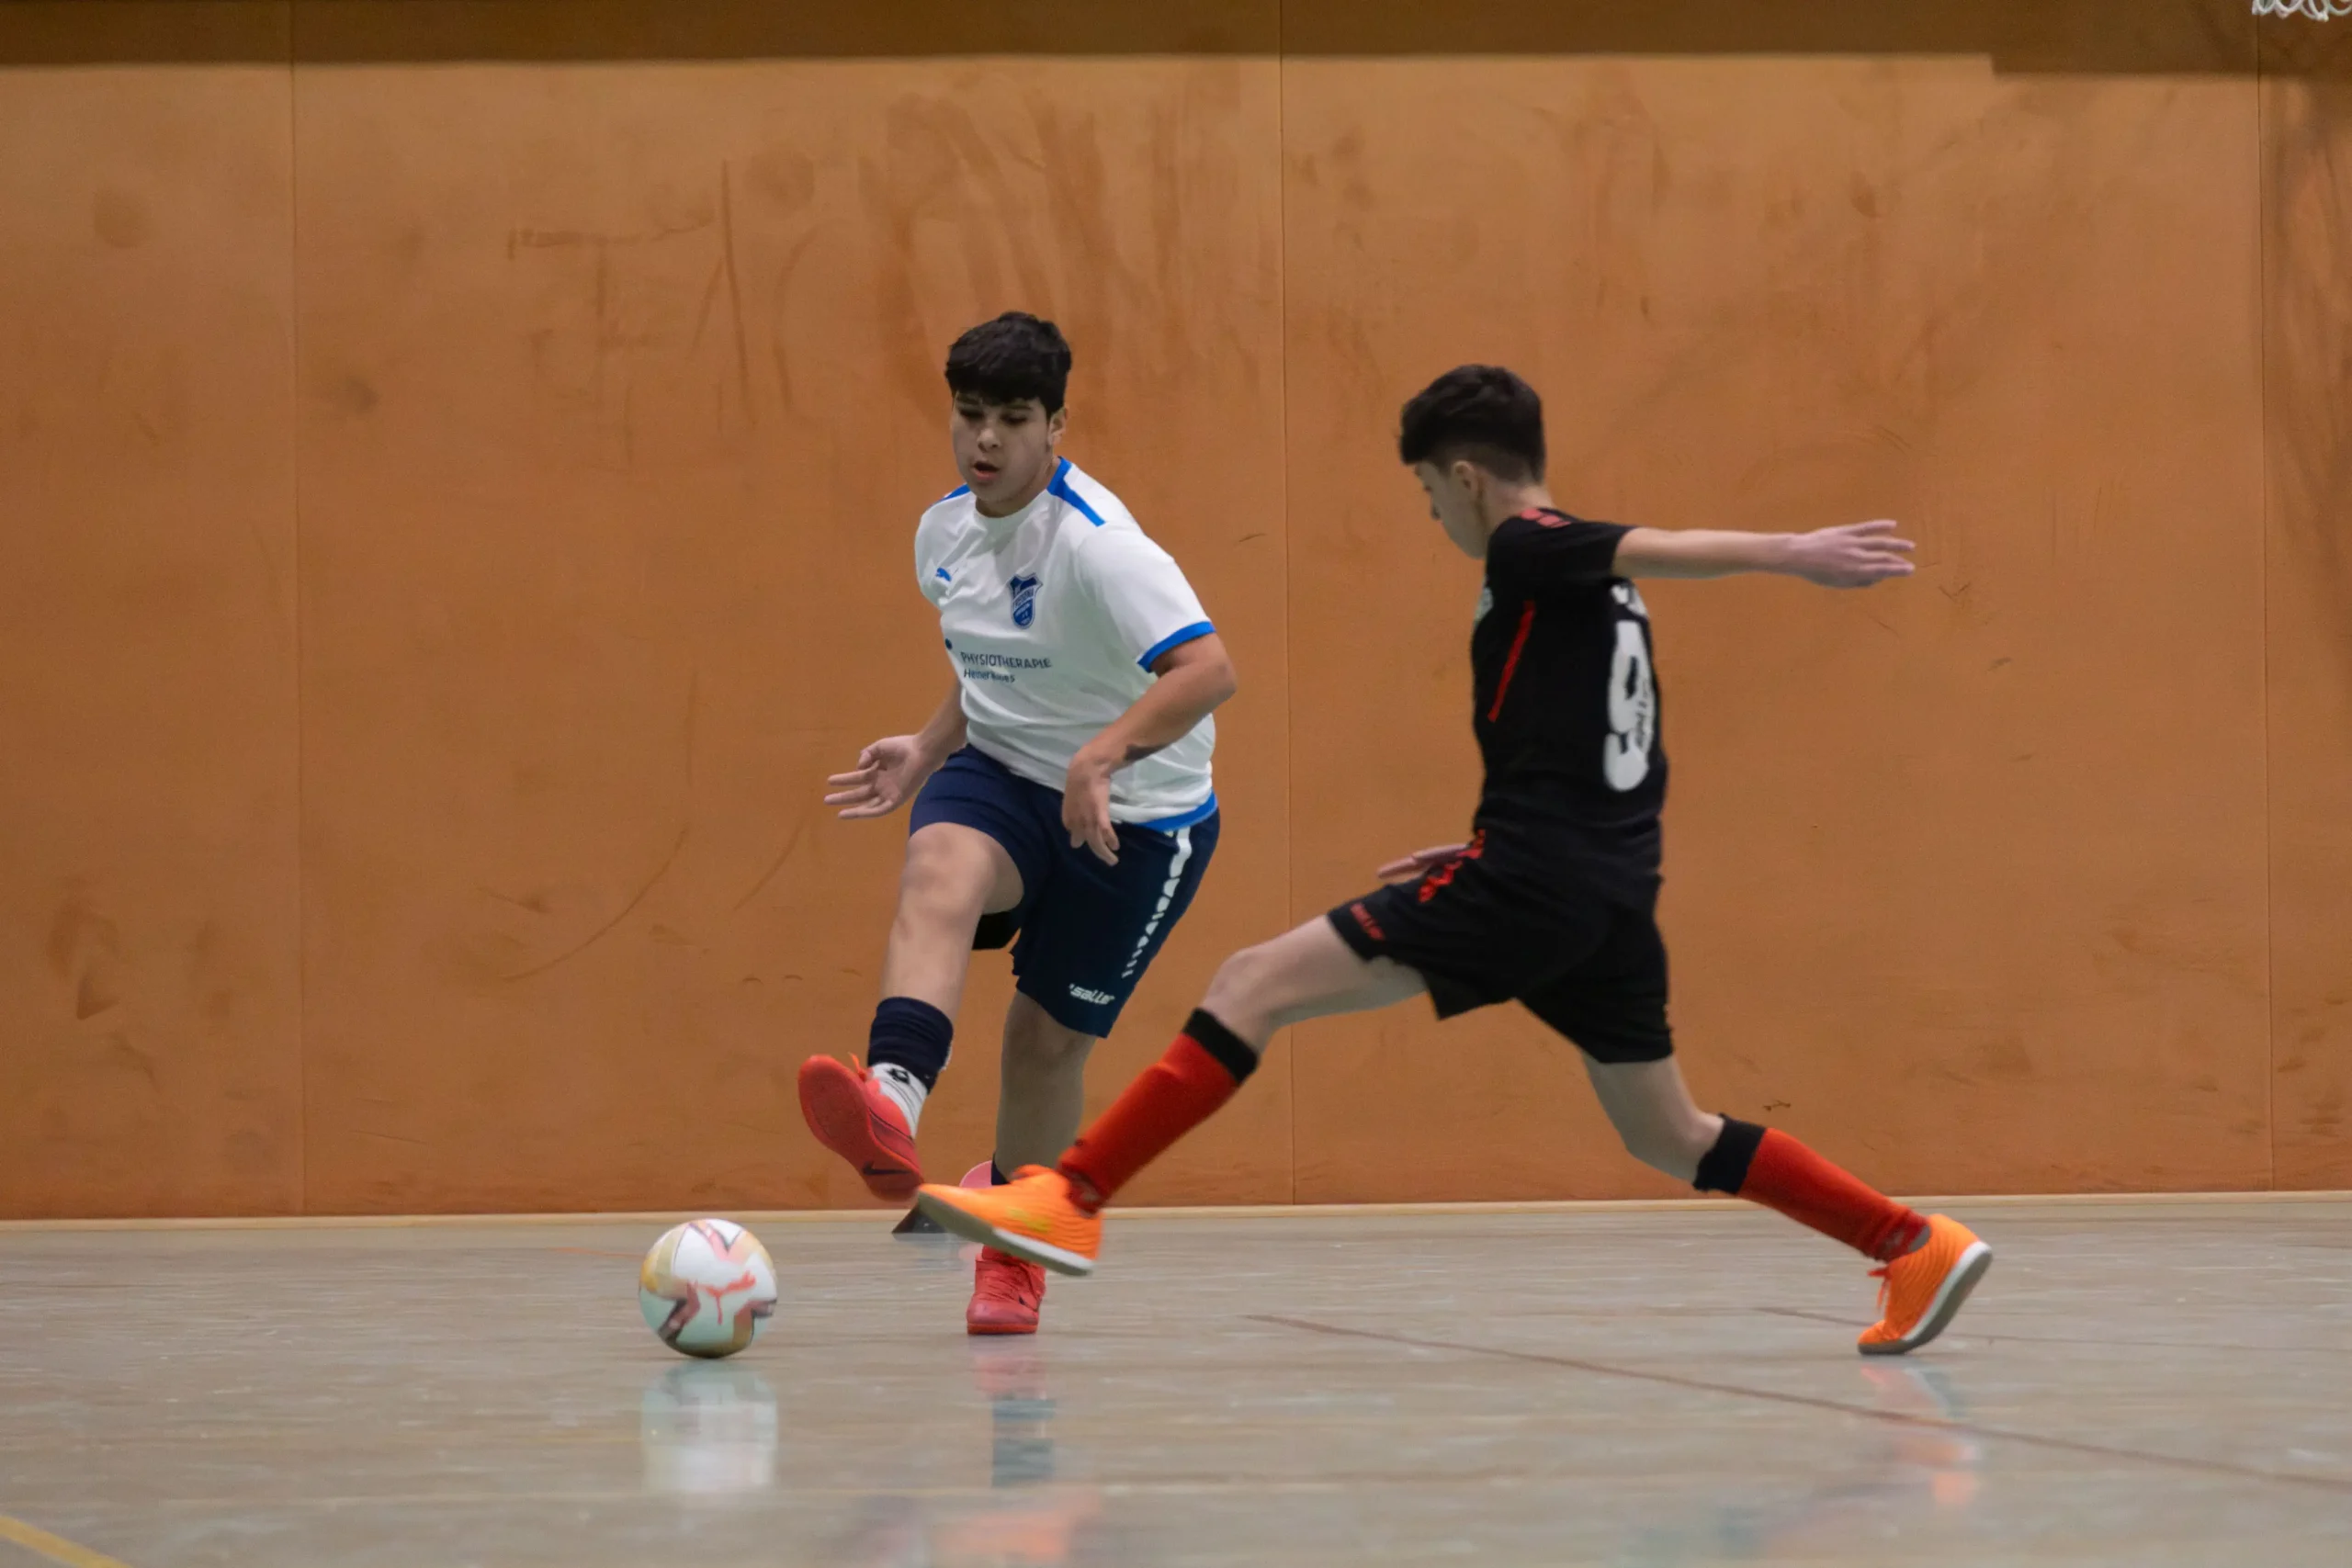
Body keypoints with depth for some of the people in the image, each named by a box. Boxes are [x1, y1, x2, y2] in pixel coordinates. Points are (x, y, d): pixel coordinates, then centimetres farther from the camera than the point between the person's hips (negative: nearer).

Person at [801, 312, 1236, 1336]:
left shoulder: (1094, 544, -22)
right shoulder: (944, 533, 3)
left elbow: (1208, 668, -36)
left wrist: (1102, 753, -48)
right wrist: (926, 754, 8)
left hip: (1137, 816, -5)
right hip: (1002, 775, 5)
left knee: (1048, 1034, 1)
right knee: (938, 874, -30)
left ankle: (1013, 1254, 28)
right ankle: (893, 1106, -55)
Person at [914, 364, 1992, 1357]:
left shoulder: (1527, 550, -3)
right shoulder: (1603, 583, 22)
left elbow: (1672, 550, -20)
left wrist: (1792, 554, -34)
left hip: (1527, 884, -9)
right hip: (1615, 900, 9)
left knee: (1255, 983, -8)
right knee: (1669, 1139, 22)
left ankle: (1071, 1201, -15)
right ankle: (1920, 1248, 20)